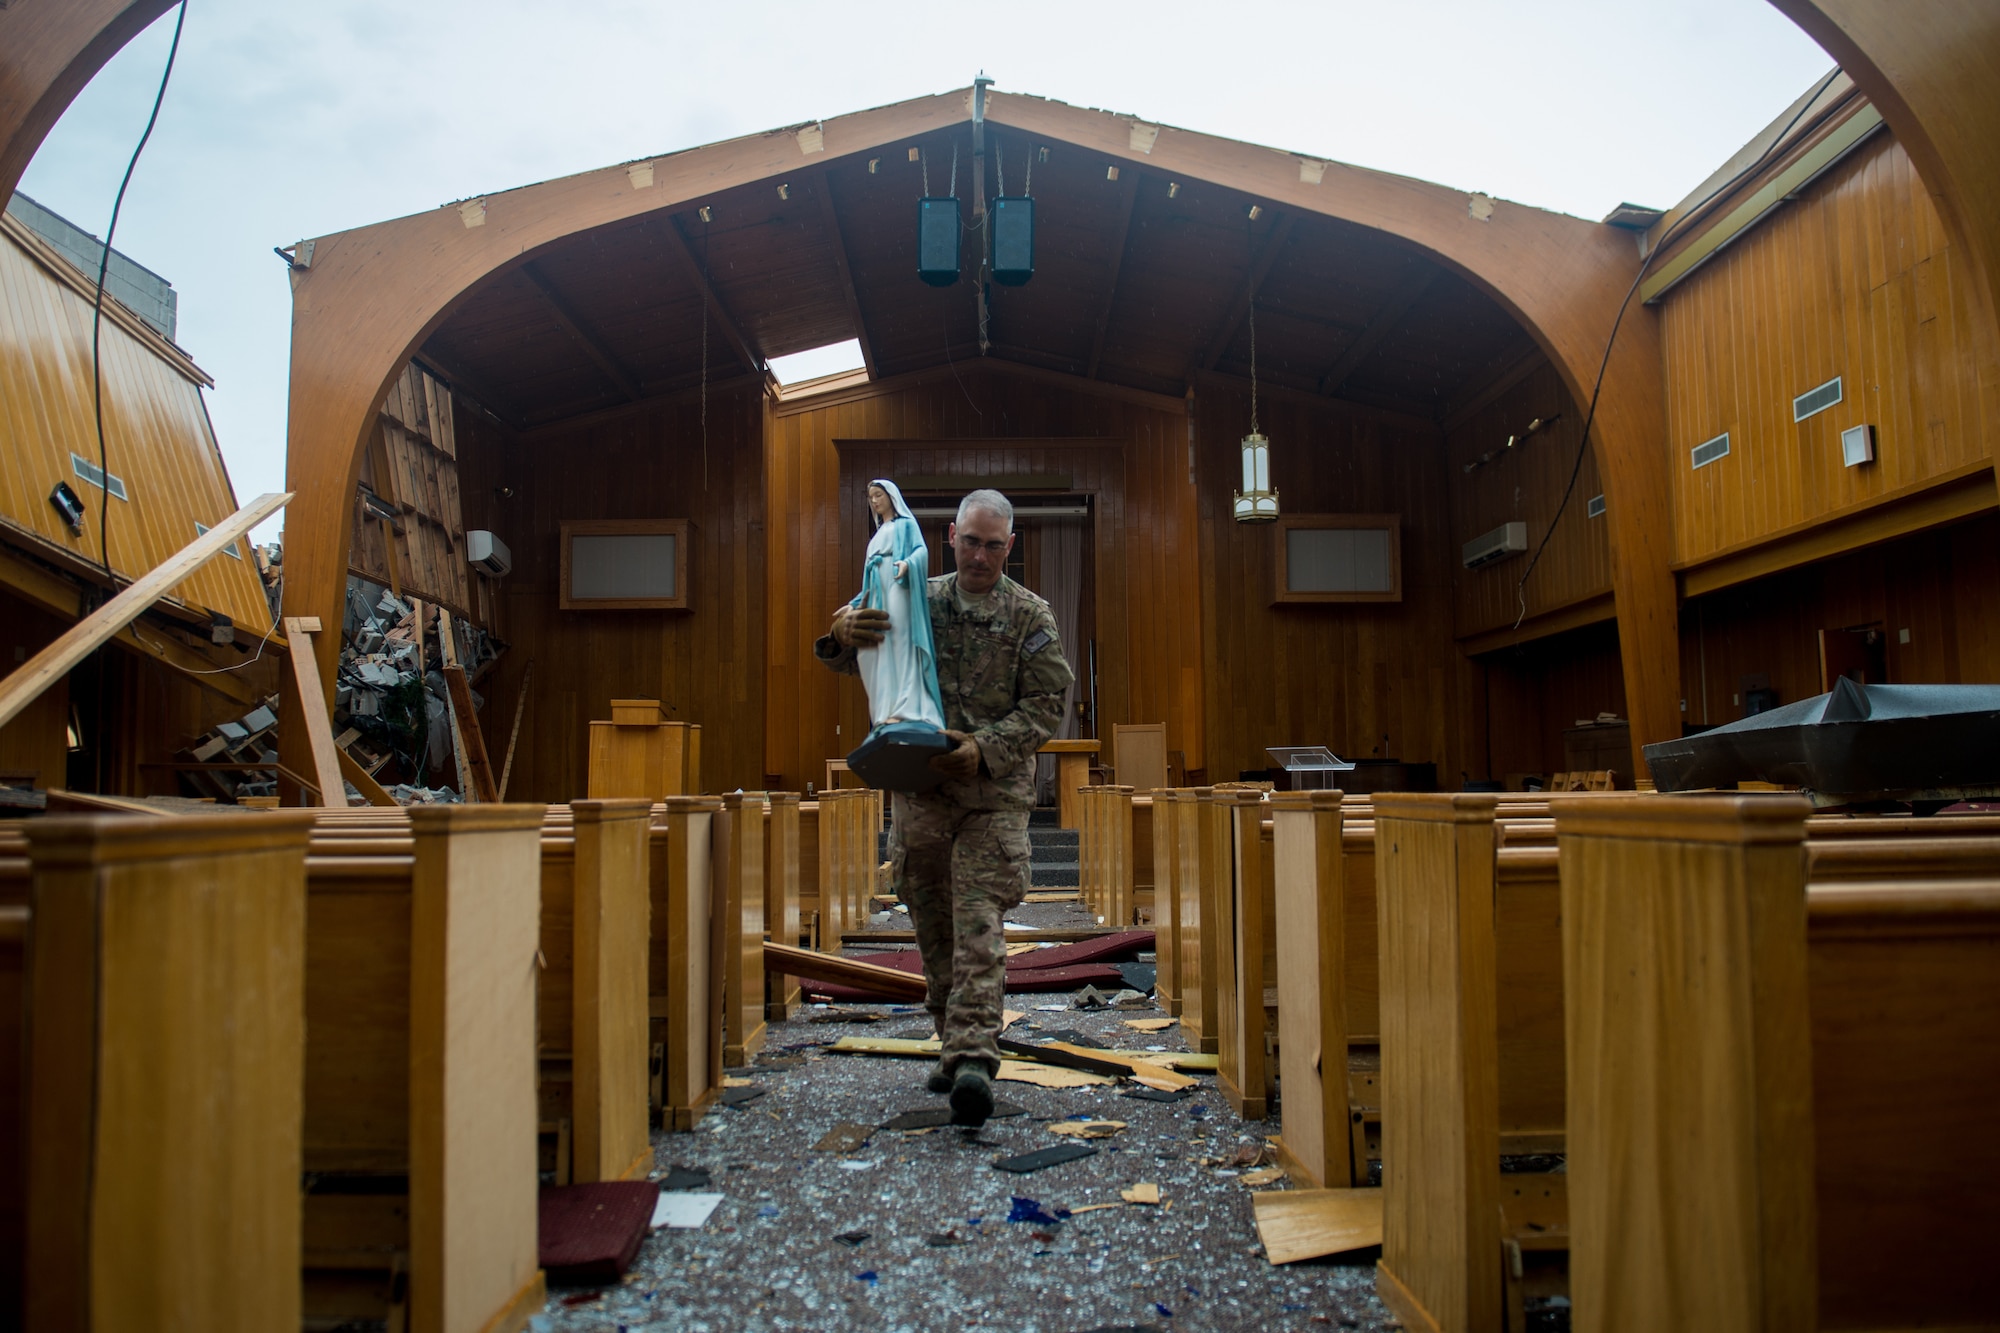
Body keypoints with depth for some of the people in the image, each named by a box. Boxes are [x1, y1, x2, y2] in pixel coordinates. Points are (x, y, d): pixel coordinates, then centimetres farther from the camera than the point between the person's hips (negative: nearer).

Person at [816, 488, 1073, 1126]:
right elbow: (847, 657, 11)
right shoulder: (919, 600, 8)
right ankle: (953, 1042, 25)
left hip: (994, 793, -3)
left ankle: (973, 1056, -13)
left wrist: (985, 750, -18)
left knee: (978, 923, -11)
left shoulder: (1031, 616, 1)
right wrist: (843, 633, -15)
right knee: (933, 923, 11)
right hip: (918, 787, 3)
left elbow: (1046, 703, -3)